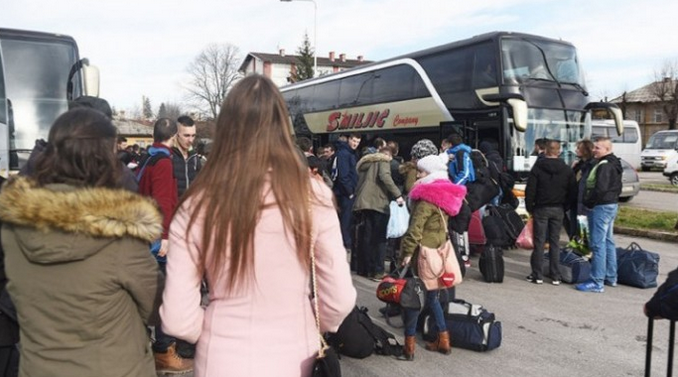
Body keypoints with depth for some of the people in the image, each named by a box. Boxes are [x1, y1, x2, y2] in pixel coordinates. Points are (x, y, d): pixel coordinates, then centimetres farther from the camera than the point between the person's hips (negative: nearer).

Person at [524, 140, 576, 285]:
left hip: (541, 209, -3)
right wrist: (565, 206, 11)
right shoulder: (567, 170, 2)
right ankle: (555, 276, 10)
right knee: (555, 242, 8)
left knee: (539, 242, 2)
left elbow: (530, 189, -10)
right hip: (558, 210, 3)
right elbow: (572, 191, 3)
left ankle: (537, 275, 4)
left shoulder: (538, 167, -8)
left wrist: (529, 207, 0)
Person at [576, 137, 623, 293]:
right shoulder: (614, 165, 15)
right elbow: (618, 187, 21)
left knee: (598, 244, -9)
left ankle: (597, 283, -7)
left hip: (601, 207, -11)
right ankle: (611, 277, 27)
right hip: (612, 205, 11)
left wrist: (588, 202, -13)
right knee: (608, 242, 17)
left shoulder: (604, 166, -18)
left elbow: (600, 189, -26)